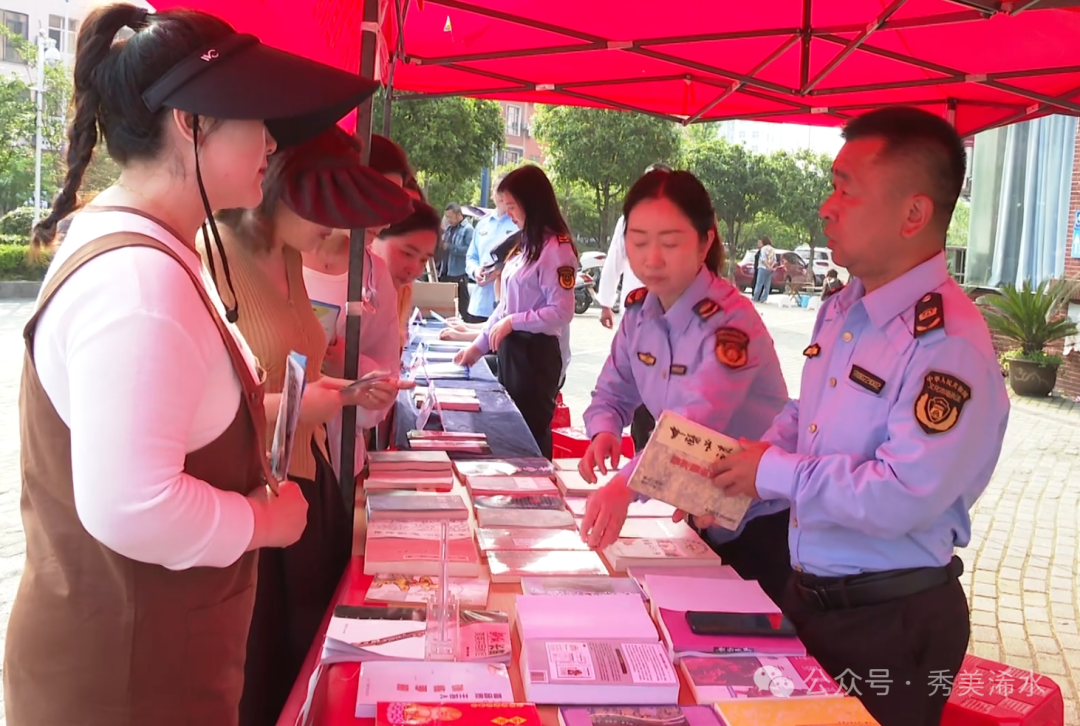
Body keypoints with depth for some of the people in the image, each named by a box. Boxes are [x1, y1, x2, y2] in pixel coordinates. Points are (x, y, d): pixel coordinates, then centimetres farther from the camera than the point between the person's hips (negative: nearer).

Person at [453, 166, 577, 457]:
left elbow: (562, 312, -21)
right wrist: (479, 345, 13)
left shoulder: (556, 247, -16)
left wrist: (513, 322, -15)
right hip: (513, 348, 9)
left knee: (530, 431, 1)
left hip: (538, 353, -9)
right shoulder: (526, 243, 11)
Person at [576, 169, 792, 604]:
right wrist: (604, 432, -21)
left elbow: (697, 421, -41)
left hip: (760, 522, -6)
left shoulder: (731, 322, -26)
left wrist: (626, 485, -56)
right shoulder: (639, 311, -4)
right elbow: (612, 392, 4)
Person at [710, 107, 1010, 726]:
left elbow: (901, 498, -32)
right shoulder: (840, 310, 5)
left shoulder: (948, 343, -25)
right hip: (809, 596, 8)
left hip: (890, 625, -8)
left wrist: (773, 473, -21)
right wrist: (734, 490, 0)